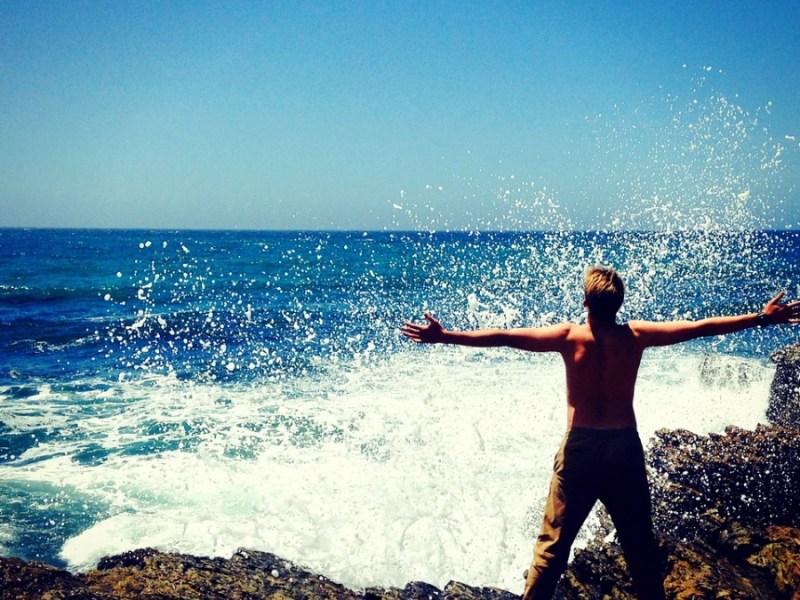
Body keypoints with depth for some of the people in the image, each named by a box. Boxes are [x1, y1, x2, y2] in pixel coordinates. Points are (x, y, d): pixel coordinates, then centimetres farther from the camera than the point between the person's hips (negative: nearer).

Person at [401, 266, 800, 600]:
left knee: (552, 544, 7)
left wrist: (444, 336, -14)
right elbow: (701, 327, 1)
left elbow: (503, 337, -16)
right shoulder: (636, 335, -4)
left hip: (580, 449, -2)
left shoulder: (570, 336, -10)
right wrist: (763, 318, 10)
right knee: (641, 545, 17)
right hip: (625, 448, 2)